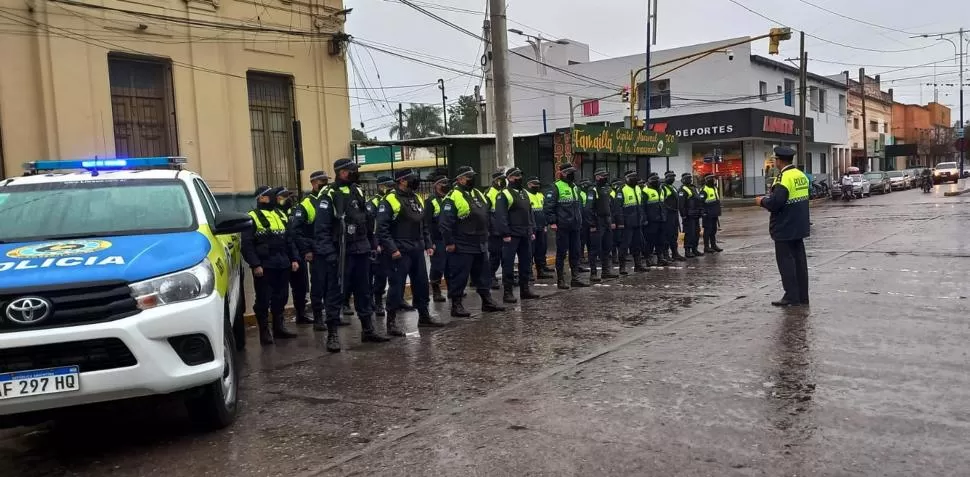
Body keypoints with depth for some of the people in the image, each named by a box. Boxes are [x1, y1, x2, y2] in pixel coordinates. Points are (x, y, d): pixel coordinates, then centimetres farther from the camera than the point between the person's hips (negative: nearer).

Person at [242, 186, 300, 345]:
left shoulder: (280, 215, 17)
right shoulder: (253, 217, -5)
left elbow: (289, 240, 19)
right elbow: (247, 244, -12)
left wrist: (294, 259, 10)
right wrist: (255, 265, -18)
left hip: (282, 265, 6)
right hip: (264, 267, -6)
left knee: (281, 298, 12)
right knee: (263, 300, 0)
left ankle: (279, 328, 24)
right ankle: (264, 332, 8)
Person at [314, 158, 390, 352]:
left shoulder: (358, 193, 11)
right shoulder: (329, 197, -10)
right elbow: (321, 229, -14)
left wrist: (373, 244, 15)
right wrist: (329, 253, -21)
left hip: (361, 251, 7)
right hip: (341, 254, -7)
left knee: (364, 291, 14)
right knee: (336, 293, -1)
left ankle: (368, 329, 25)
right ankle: (332, 334, 6)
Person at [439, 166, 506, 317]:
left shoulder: (478, 194, 13)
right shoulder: (453, 197, -14)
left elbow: (485, 216, 23)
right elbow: (445, 222, -18)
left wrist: (485, 235, 19)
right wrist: (449, 242, -18)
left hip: (480, 245, 8)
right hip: (462, 247, -8)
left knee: (483, 275, 15)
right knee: (459, 276, -2)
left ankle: (487, 301, 26)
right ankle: (456, 305, 7)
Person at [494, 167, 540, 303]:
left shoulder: (524, 193, 17)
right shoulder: (504, 195, -9)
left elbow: (530, 213, 20)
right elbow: (500, 216, -15)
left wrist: (532, 230, 13)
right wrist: (505, 234, -19)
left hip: (525, 235, 8)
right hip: (511, 236, -8)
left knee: (526, 262, 12)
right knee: (508, 264, -3)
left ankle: (525, 289, 21)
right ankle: (507, 292, 1)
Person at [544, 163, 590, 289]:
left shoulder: (575, 187, 16)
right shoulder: (556, 187, -9)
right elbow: (548, 205, -14)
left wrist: (580, 220, 19)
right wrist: (552, 222, -18)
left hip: (575, 226, 7)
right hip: (562, 227, -7)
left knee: (575, 253, 10)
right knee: (561, 253, 0)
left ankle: (575, 278, 17)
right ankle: (560, 280, 7)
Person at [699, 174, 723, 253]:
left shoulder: (715, 188, 16)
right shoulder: (704, 190, -14)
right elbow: (700, 201, -18)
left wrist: (718, 211, 21)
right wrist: (703, 212, -19)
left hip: (714, 214, 9)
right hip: (708, 214, -9)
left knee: (714, 230, 13)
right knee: (707, 230, -4)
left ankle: (713, 245, 21)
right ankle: (706, 247, 0)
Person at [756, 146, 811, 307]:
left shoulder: (784, 178, -19)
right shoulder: (801, 175, 9)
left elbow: (775, 203, -27)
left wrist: (762, 201, -7)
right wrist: (769, 198, 17)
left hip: (785, 229, -9)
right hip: (799, 227, 9)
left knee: (786, 261, -1)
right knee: (799, 260, 12)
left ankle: (792, 296, 2)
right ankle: (802, 296, 18)